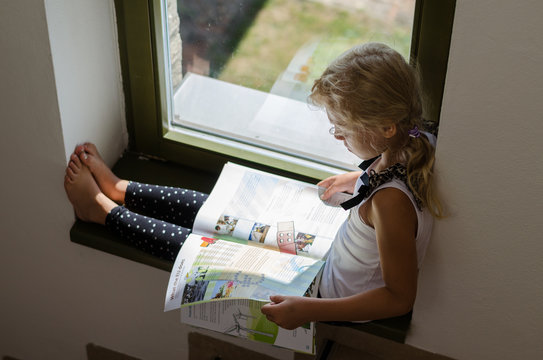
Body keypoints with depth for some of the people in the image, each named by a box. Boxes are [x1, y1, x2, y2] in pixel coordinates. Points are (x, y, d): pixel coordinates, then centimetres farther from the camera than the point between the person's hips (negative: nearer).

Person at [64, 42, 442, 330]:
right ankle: (116, 188, 34)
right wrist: (357, 180, 5)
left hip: (332, 294, -8)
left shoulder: (391, 202, -40)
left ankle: (102, 209, 26)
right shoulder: (414, 145, -15)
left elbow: (400, 297, -32)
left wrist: (309, 310, -34)